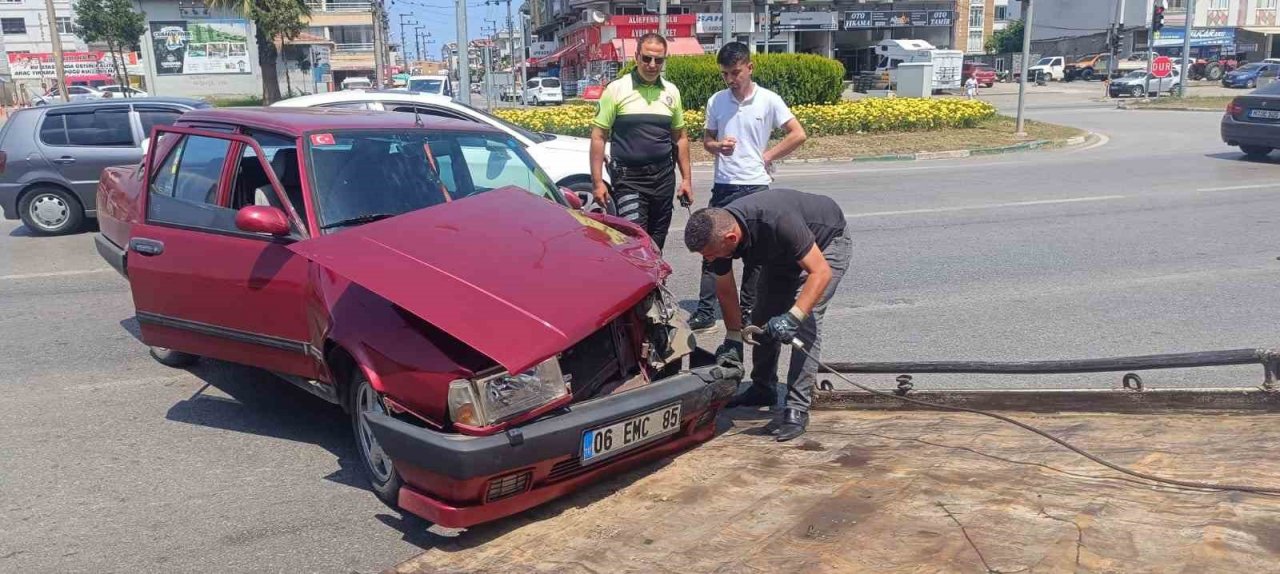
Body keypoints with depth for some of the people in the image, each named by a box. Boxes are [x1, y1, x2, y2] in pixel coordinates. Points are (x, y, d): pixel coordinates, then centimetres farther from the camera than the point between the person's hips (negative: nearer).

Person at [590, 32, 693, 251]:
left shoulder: (671, 92, 9)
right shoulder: (616, 89, -3)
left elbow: (680, 138, 17)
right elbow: (598, 137, -3)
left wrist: (686, 178, 11)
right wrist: (597, 181, -9)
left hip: (664, 177, 4)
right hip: (629, 178, -4)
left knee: (656, 245, 10)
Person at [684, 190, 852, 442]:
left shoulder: (777, 222, -44)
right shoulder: (716, 232, -22)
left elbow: (821, 272, -37)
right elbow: (725, 291, -6)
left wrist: (792, 317, -45)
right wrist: (733, 339, -7)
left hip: (828, 242, -7)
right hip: (782, 253, 7)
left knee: (806, 321, -20)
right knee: (762, 319, 7)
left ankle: (797, 409, -16)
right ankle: (763, 389, 28)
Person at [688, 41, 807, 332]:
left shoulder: (769, 100, -4)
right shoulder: (716, 101, 4)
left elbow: (798, 134, -3)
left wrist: (767, 156, -6)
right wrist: (718, 147, -11)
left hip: (756, 186, -2)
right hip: (723, 186, 2)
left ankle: (748, 310, 18)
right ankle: (705, 311, 4)